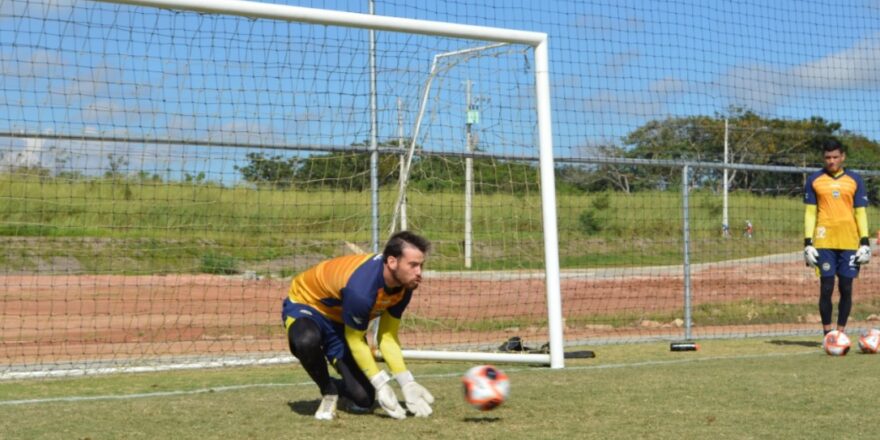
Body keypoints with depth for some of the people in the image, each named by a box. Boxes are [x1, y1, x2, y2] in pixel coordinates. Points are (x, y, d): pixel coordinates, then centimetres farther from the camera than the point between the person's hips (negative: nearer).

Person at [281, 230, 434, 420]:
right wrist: (382, 385, -23)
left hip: (340, 320, 6)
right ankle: (328, 393, -13)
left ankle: (337, 387, 30)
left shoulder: (404, 285, -17)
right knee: (307, 340, -44)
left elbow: (388, 336, -8)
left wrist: (407, 383, -15)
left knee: (364, 398, -7)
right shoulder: (361, 289, -41)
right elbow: (355, 341, -25)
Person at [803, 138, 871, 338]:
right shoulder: (814, 180, 7)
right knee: (826, 287, -4)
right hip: (824, 242, -1)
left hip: (849, 242, 1)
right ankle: (827, 334, 1)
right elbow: (810, 212, 6)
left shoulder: (855, 180, 9)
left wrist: (865, 242, 0)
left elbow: (861, 212, 8)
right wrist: (808, 242, -2)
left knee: (846, 288, 1)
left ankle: (841, 332, 9)